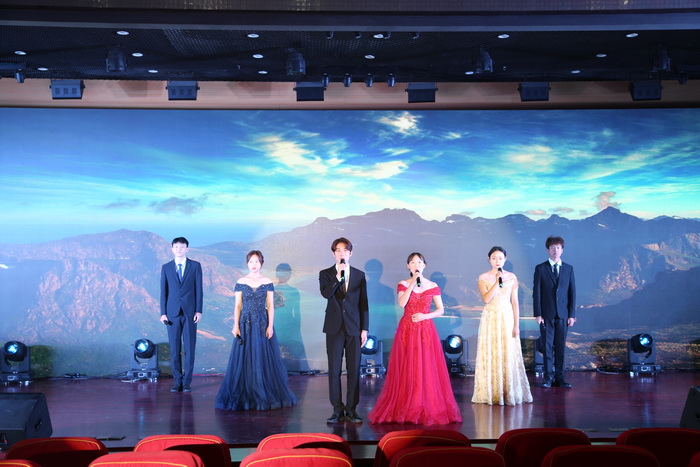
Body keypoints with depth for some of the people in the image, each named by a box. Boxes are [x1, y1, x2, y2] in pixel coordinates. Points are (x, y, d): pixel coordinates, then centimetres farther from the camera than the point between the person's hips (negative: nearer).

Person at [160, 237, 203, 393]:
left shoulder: (195, 266, 5)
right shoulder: (166, 267, 8)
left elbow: (199, 289, 3)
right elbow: (163, 291, 7)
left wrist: (198, 311, -4)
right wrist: (163, 313, 0)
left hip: (189, 312, -1)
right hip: (173, 313, 1)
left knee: (189, 348, 0)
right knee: (174, 349, 3)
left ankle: (187, 381, 6)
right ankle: (177, 381, 10)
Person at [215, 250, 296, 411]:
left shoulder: (267, 283, 3)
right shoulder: (241, 283, 3)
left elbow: (270, 305, 1)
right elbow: (237, 305, 2)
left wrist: (270, 325, -7)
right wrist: (235, 325, -5)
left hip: (263, 324, 0)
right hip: (245, 324, 0)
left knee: (264, 359, 0)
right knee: (244, 360, 1)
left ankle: (265, 396, 9)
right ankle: (245, 397, 8)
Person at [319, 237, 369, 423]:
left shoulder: (359, 275, 9)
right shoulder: (326, 274, 6)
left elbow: (363, 303, 7)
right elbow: (325, 293, -14)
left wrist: (364, 329, 2)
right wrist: (338, 276, -20)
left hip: (354, 327, 1)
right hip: (334, 327, -1)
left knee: (354, 369, 1)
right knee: (334, 369, 0)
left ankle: (351, 409, 9)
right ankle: (337, 410, 7)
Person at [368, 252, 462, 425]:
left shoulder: (432, 286, 6)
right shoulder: (403, 284, 5)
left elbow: (441, 309, 5)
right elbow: (401, 303, -13)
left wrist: (425, 316, -10)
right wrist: (412, 283, -17)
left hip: (426, 330, 0)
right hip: (407, 330, 0)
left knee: (427, 369, -3)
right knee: (406, 370, -2)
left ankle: (428, 410, 4)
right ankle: (405, 409, 3)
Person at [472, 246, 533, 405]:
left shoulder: (512, 277, 5)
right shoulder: (483, 278, 1)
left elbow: (515, 302, 3)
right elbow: (486, 299, -12)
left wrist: (516, 325, -2)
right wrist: (497, 282, -18)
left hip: (507, 318, 1)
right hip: (490, 319, -1)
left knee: (508, 355, 1)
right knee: (490, 355, 0)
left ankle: (509, 393, 10)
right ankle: (491, 393, 7)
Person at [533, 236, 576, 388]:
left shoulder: (569, 269, 9)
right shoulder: (540, 268, 3)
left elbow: (572, 292, 7)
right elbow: (536, 293, 0)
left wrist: (572, 314, 1)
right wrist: (538, 314, -7)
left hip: (562, 314, 2)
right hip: (546, 314, -2)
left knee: (561, 347, 4)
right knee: (547, 346, 0)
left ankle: (559, 377, 11)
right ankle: (548, 377, 8)